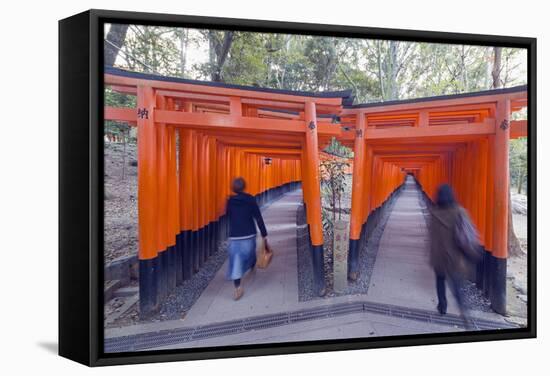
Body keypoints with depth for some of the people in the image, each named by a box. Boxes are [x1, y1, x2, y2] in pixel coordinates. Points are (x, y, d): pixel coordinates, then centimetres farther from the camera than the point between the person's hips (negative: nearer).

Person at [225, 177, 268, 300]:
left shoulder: (230, 201, -2)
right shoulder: (251, 200, -5)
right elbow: (258, 218, -7)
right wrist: (264, 234, -4)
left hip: (234, 236, -1)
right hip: (249, 235, 1)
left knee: (235, 260, -2)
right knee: (250, 253, 26)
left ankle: (238, 286, -13)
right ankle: (252, 267, 53)